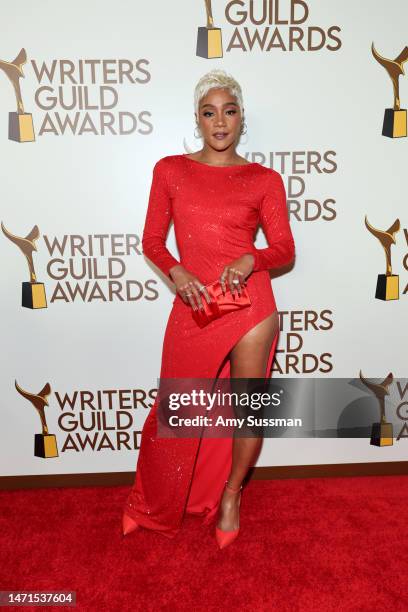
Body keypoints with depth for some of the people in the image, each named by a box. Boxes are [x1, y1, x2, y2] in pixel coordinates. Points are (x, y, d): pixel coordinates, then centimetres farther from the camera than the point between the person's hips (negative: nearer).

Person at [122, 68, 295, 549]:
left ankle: (230, 495, 37)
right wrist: (176, 272, -12)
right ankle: (157, 505, 38)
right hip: (193, 306, 1)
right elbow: (152, 240, 6)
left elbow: (284, 249, 4)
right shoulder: (170, 170, 6)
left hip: (249, 304, 0)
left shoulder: (264, 180, 4)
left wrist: (249, 261, -16)